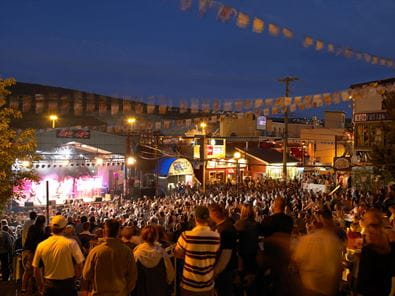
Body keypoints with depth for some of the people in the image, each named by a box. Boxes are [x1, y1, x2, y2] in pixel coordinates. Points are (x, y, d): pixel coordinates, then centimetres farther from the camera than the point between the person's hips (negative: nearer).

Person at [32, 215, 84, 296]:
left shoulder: (41, 245, -3)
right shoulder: (71, 243, -13)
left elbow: (36, 269, 4)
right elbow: (79, 264, -14)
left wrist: (40, 286, 18)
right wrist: (74, 277, 6)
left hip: (49, 286, 3)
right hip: (67, 285, -3)